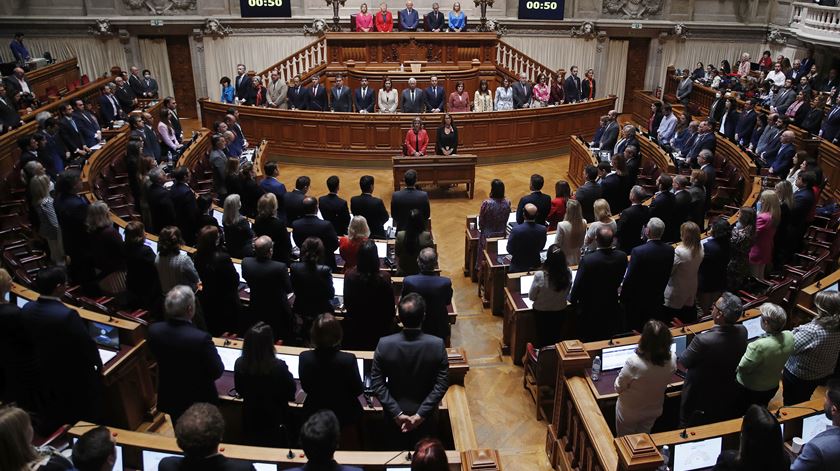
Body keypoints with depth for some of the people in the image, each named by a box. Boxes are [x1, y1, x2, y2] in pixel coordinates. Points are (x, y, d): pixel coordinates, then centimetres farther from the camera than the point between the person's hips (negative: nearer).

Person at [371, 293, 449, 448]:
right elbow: (442, 384, -20)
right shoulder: (437, 345, -24)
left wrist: (396, 413, -13)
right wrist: (421, 415, -17)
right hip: (427, 414, 0)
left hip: (395, 413, 1)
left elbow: (376, 382, -17)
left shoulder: (384, 344, -22)